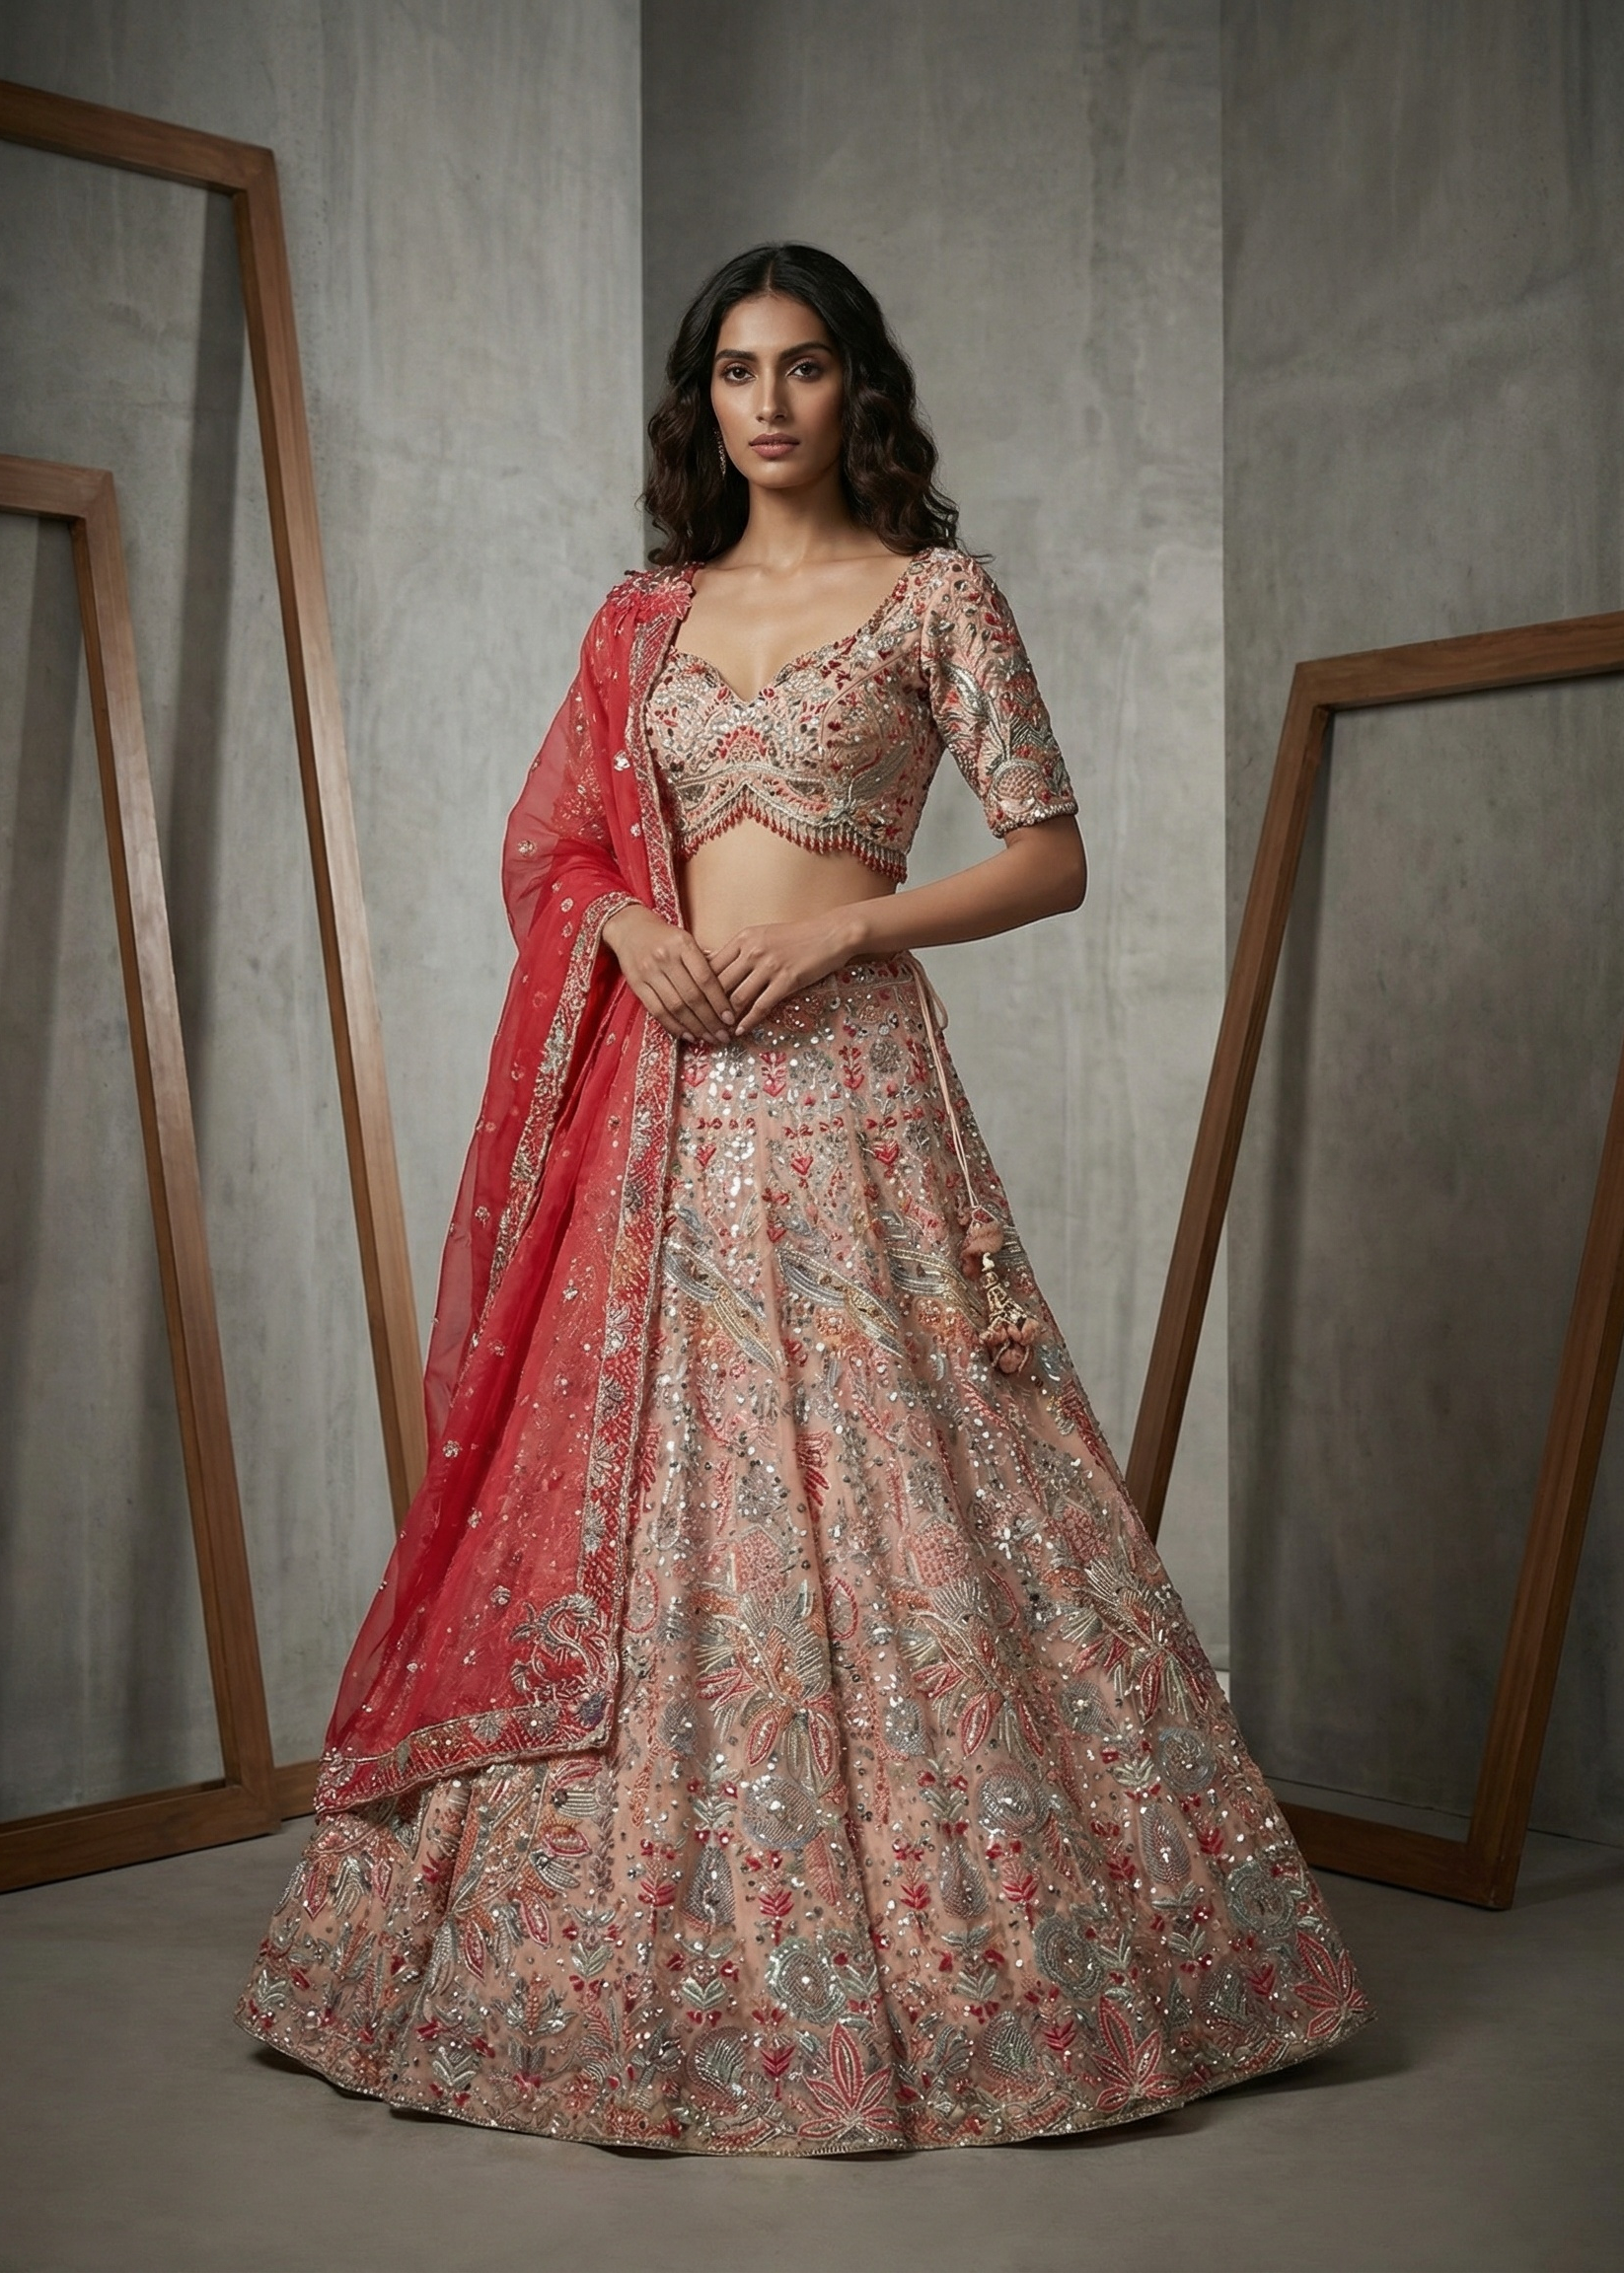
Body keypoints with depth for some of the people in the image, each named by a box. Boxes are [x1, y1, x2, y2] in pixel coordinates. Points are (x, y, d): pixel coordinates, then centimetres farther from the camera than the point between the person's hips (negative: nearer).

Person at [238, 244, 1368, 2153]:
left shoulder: (935, 595, 4)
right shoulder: (648, 617, 16)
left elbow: (1052, 857, 1)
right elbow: (545, 843, 18)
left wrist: (848, 924, -12)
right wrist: (630, 924, -3)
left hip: (843, 1083, -4)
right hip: (659, 1099, 4)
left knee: (874, 1494, -6)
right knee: (635, 1488, 4)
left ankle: (934, 1965, 8)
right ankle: (647, 1950, 18)